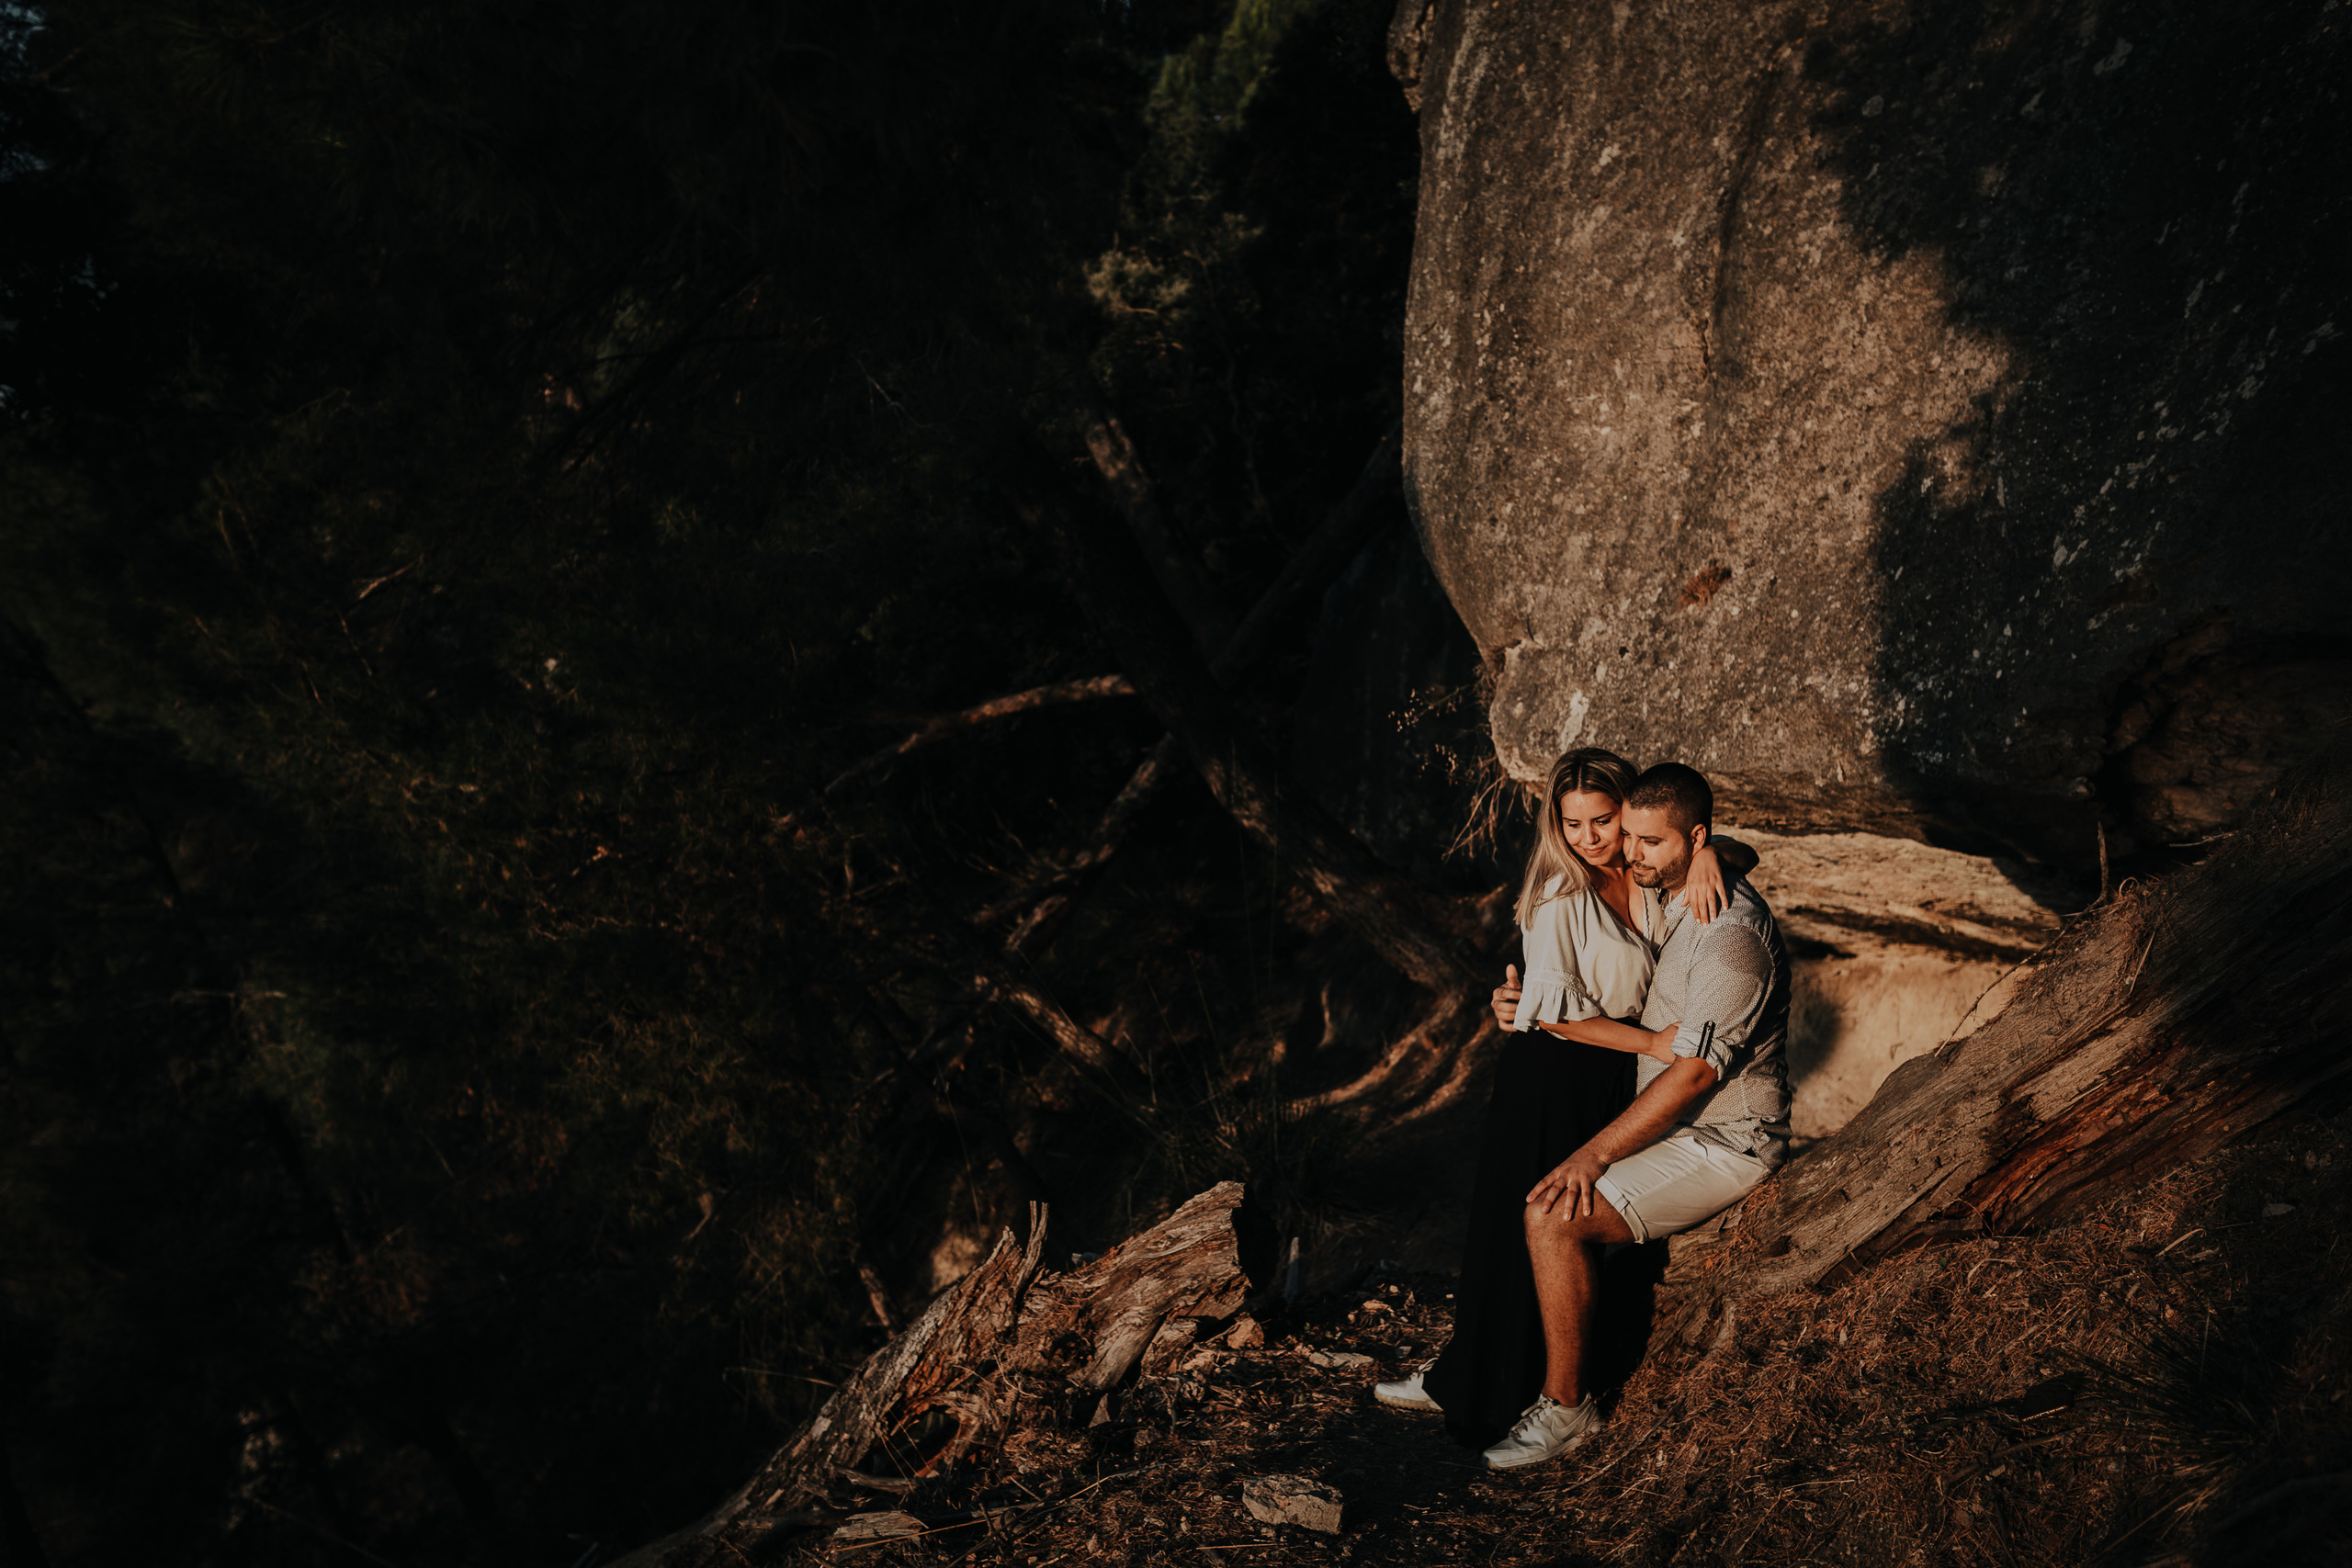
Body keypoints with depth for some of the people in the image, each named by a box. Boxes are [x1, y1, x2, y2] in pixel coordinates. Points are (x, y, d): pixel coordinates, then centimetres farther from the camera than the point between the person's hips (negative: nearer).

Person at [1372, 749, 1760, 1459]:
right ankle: (1476, 1385, 28)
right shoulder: (1559, 896, -20)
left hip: (1621, 1077, 4)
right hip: (1552, 1078, -4)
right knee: (1526, 1228, 8)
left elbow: (1744, 855, 6)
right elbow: (1560, 1012, -19)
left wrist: (1707, 853, -16)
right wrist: (1652, 1042, -17)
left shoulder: (1649, 872, -5)